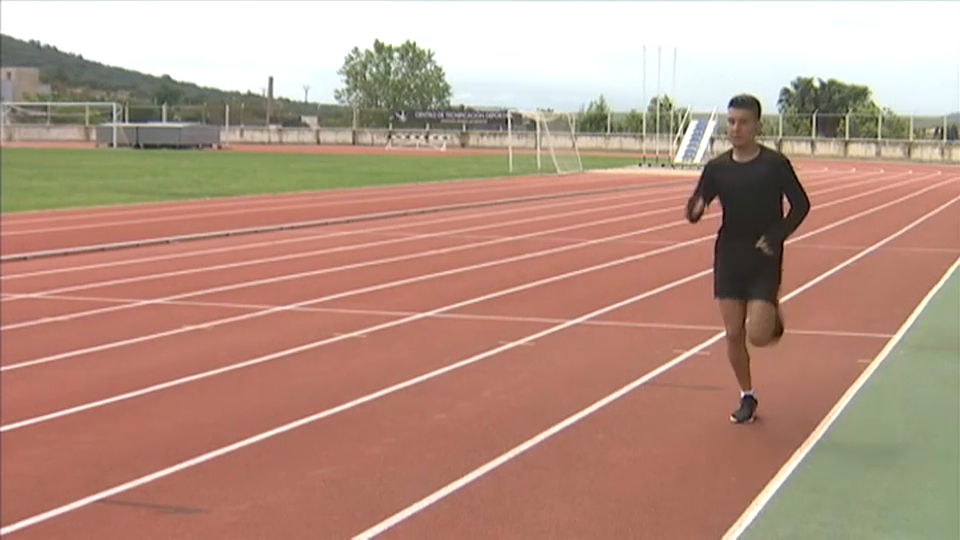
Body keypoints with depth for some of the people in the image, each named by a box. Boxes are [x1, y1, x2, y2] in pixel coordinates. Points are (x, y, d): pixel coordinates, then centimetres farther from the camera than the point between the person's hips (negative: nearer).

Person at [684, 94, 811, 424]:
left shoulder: (775, 164, -7)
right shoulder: (717, 167, 0)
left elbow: (801, 204, -1)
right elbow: (694, 212, 2)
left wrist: (777, 236, -13)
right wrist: (696, 209, -22)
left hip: (764, 260, -3)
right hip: (729, 257, 3)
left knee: (758, 335, -12)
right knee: (733, 334, 3)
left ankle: (774, 319, 25)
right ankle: (747, 397, 21)